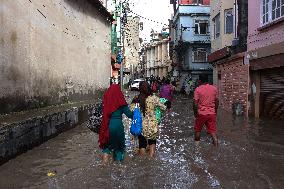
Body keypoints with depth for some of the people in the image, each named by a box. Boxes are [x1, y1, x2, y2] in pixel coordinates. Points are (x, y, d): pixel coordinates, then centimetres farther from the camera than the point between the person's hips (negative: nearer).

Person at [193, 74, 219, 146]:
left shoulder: (198, 89, -11)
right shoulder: (214, 88, 2)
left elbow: (195, 103, -14)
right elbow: (217, 101, 7)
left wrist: (195, 112, -1)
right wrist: (215, 111, 19)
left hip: (201, 113, -2)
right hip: (212, 113, 3)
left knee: (197, 130, 17)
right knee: (212, 130, 8)